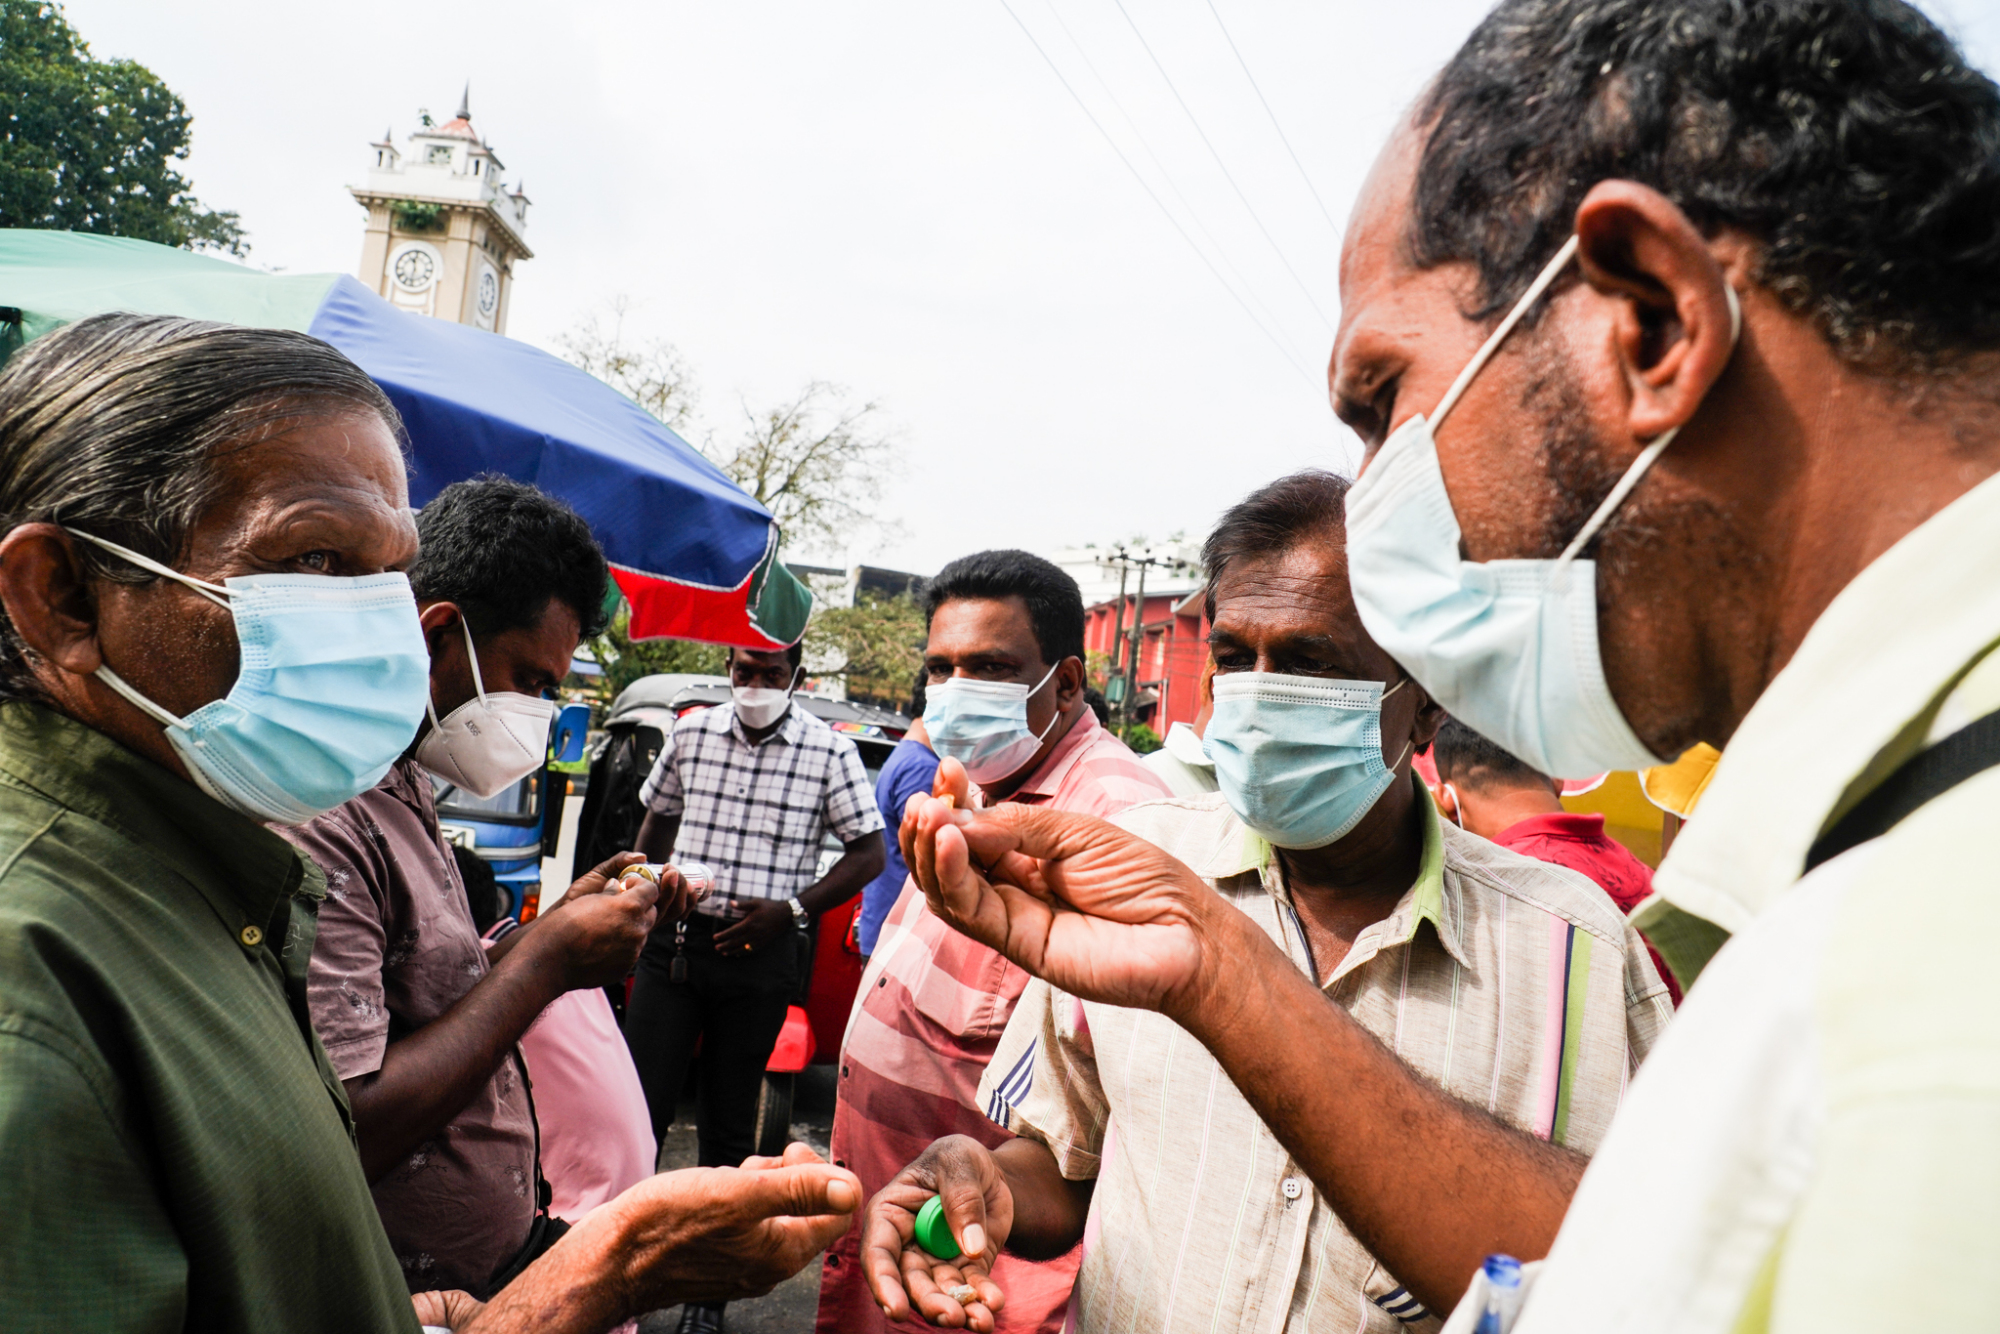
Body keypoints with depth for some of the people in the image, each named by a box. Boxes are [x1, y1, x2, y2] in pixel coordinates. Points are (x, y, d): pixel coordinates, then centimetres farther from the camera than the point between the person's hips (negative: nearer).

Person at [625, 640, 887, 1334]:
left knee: (728, 1123, 10)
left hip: (760, 957, -2)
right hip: (674, 940, 2)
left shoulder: (829, 751, -4)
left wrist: (790, 910, -11)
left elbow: (869, 852, -1)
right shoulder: (693, 732, 5)